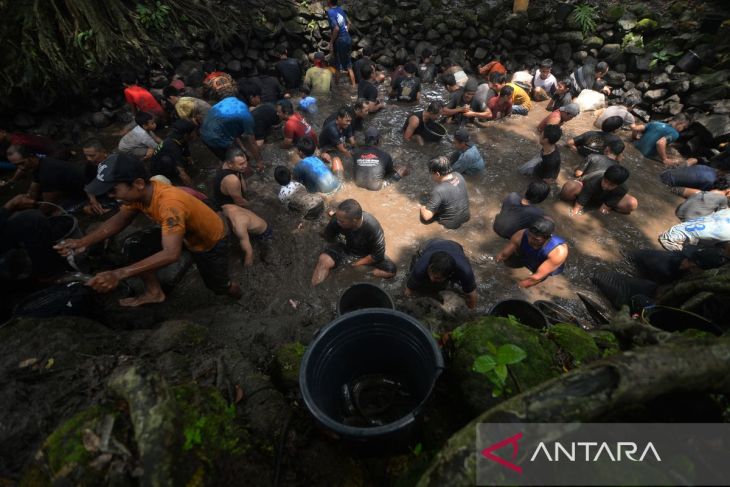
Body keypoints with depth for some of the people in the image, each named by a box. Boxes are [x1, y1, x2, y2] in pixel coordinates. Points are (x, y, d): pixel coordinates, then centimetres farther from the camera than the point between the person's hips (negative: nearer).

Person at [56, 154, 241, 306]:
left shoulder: (170, 204, -42)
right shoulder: (139, 193, -17)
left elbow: (171, 254, -49)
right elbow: (119, 220, -3)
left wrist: (118, 274, -51)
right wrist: (85, 241, -18)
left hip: (211, 240, -7)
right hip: (184, 233, 7)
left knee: (217, 286, 8)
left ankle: (236, 293, 42)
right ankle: (154, 292, 12)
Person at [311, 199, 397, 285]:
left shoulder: (373, 227, -33)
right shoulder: (337, 218, -26)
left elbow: (378, 255, -21)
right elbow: (328, 236, -4)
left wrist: (357, 264, -17)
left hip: (366, 255, 0)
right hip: (347, 249, 1)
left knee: (391, 270, -24)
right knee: (323, 259, -28)